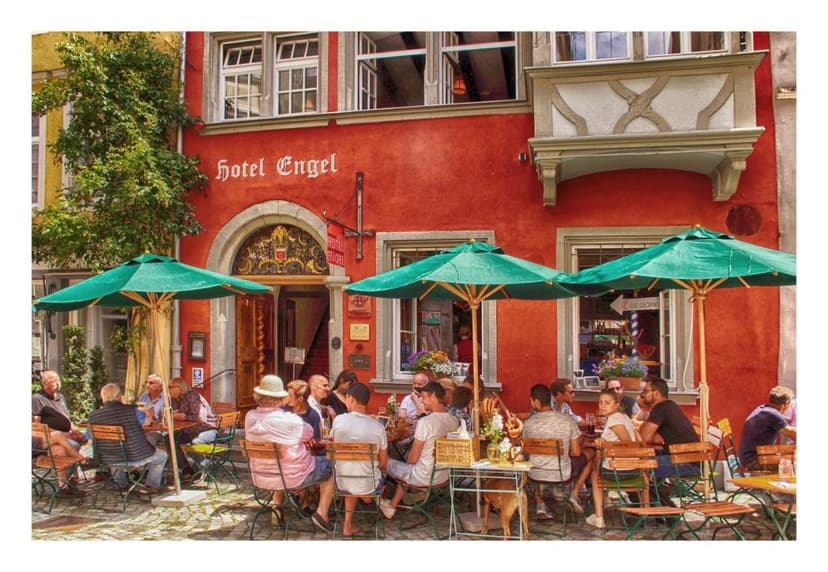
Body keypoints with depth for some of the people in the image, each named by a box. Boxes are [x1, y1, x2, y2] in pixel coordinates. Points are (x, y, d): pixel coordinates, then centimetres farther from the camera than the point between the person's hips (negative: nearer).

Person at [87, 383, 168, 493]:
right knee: (162, 455, 23)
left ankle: (121, 484, 46)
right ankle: (152, 485, 29)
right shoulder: (131, 410, -19)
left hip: (108, 460, 4)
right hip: (135, 458, -4)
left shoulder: (93, 416, -11)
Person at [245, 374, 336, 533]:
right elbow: (309, 434, -4)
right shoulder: (289, 420, -23)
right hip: (293, 477, -6)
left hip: (261, 478, 6)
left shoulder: (250, 417, -8)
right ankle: (321, 513, 9)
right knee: (329, 466, 14)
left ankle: (276, 506, 34)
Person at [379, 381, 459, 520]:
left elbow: (413, 458, -18)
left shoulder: (425, 422, -25)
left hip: (425, 477, -7)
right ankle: (392, 506, 37)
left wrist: (407, 461, 4)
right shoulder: (454, 421, -4)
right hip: (444, 475, 7)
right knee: (406, 469, 30)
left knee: (387, 463, 15)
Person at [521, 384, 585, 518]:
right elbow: (576, 452, -2)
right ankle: (574, 495, 18)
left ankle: (539, 503, 21)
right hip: (562, 474, 1)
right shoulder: (566, 419, -9)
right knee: (582, 458, 29)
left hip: (536, 475, -1)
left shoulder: (529, 423, -11)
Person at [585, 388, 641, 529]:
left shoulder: (613, 419, -13)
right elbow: (640, 441, 9)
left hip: (616, 471, -7)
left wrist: (605, 443, -11)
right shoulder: (625, 417, 11)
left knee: (595, 472, 25)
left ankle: (599, 517, 23)